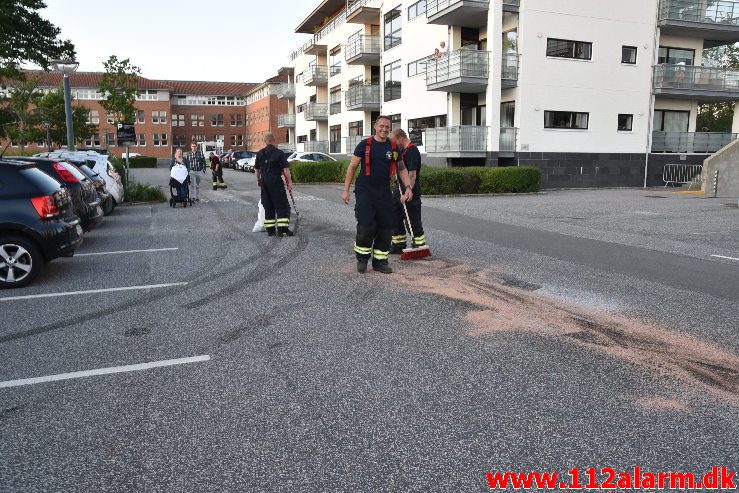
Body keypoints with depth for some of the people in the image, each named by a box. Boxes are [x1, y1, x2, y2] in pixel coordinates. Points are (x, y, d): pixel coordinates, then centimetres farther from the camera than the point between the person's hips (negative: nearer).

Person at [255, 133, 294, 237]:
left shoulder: (260, 153, 8)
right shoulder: (279, 153, -7)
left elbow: (256, 169, 17)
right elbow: (286, 169, -11)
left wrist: (258, 180, 32)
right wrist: (289, 182, -6)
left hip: (264, 182, 5)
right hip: (276, 182, -5)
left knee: (268, 206, 11)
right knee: (282, 205, -2)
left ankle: (270, 229, 12)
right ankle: (283, 229, -9)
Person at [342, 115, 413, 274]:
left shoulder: (393, 148, 10)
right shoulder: (365, 145, 0)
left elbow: (401, 168, 18)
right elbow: (352, 167, 2)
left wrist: (408, 187, 3)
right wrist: (346, 190, -1)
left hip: (384, 192, 4)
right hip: (365, 191, -4)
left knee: (386, 227, 3)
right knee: (366, 225, -13)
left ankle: (380, 261, 17)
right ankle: (362, 258, 9)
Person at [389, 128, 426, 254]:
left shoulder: (412, 150, -18)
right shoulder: (402, 150, 13)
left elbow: (412, 174, -26)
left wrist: (407, 192, -31)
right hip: (399, 190, 10)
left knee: (413, 221, -3)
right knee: (396, 218, 15)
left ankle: (419, 246, 6)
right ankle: (398, 245, 24)